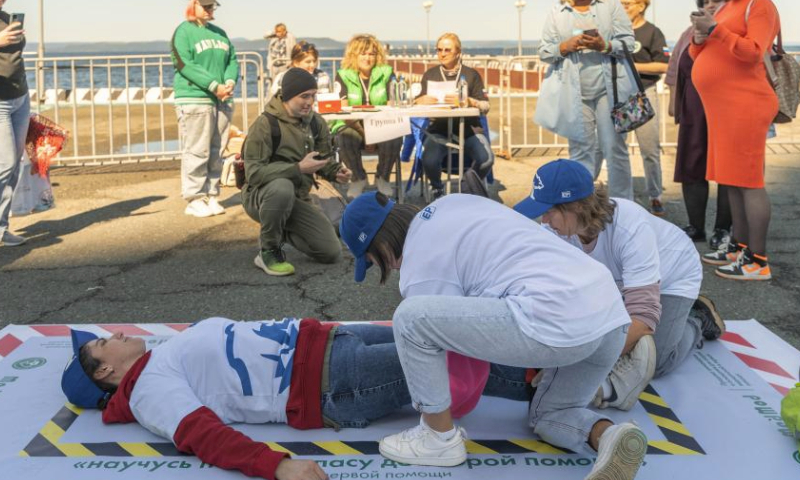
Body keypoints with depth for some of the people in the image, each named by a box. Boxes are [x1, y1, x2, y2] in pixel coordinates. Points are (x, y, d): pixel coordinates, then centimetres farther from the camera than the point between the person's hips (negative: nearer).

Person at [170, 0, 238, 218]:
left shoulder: (220, 33, 18)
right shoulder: (184, 31, -2)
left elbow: (232, 60, 16)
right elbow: (185, 65, -12)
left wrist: (230, 82, -5)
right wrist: (214, 86, -17)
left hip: (222, 101, 7)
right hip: (194, 100, -6)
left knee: (217, 152, 7)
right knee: (197, 152, -7)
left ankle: (211, 196, 13)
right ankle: (194, 200, -3)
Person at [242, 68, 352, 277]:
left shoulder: (316, 123, 0)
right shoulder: (265, 124, -20)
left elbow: (324, 158, 13)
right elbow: (254, 174, -27)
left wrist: (336, 171, -11)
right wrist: (298, 168, -33)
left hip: (297, 199, 6)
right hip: (261, 195, -6)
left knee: (332, 252, -5)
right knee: (282, 187, -42)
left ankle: (283, 231, 23)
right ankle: (269, 251, -19)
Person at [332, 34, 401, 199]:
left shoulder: (385, 73, 4)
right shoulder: (344, 76, 0)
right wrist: (364, 134, -18)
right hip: (352, 126, -1)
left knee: (394, 139, -32)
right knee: (346, 139, -35)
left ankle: (383, 177, 0)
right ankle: (358, 178, -4)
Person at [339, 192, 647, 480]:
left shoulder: (419, 272, 1)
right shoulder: (451, 204, 24)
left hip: (557, 322, -9)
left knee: (409, 317, -5)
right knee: (548, 416, 31)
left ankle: (440, 438, 11)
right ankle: (608, 436, -2)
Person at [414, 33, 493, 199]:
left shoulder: (471, 74, 10)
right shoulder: (430, 74, 15)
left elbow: (485, 107, 2)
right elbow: (416, 102, 13)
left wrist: (466, 101, -18)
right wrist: (422, 100, -12)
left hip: (468, 127, 0)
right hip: (439, 129, 0)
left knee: (486, 160, -28)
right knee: (429, 161, -31)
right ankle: (437, 190, 6)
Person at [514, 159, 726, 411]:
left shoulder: (631, 229, -45)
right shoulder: (556, 229, -30)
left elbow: (643, 315, -49)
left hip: (673, 276, -5)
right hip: (622, 277, 5)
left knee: (655, 364, -13)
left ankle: (697, 321, 16)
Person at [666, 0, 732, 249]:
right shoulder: (691, 33, 15)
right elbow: (675, 69, 15)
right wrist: (673, 101, 9)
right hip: (694, 109, 4)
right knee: (691, 166, 3)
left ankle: (723, 228, 6)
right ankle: (696, 226, 12)